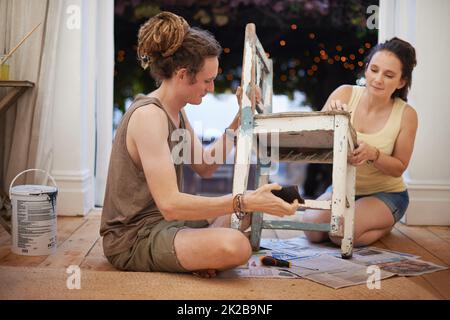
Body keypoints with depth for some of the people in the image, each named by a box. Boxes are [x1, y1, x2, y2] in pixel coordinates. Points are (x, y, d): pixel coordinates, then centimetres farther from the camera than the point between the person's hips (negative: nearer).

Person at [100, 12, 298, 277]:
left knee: (249, 213, 22)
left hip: (161, 222, 10)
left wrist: (241, 118, 5)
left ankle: (197, 252, 1)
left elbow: (205, 167, 12)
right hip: (134, 239, -10)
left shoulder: (176, 112, 8)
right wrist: (246, 201, -34)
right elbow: (170, 204, -30)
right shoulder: (148, 115, -23)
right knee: (235, 246, -33)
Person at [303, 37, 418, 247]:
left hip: (385, 193, -2)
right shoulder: (345, 94, -11)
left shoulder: (406, 115, -15)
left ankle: (385, 224, 9)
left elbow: (399, 168, -8)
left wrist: (373, 154, -29)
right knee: (312, 227, -19)